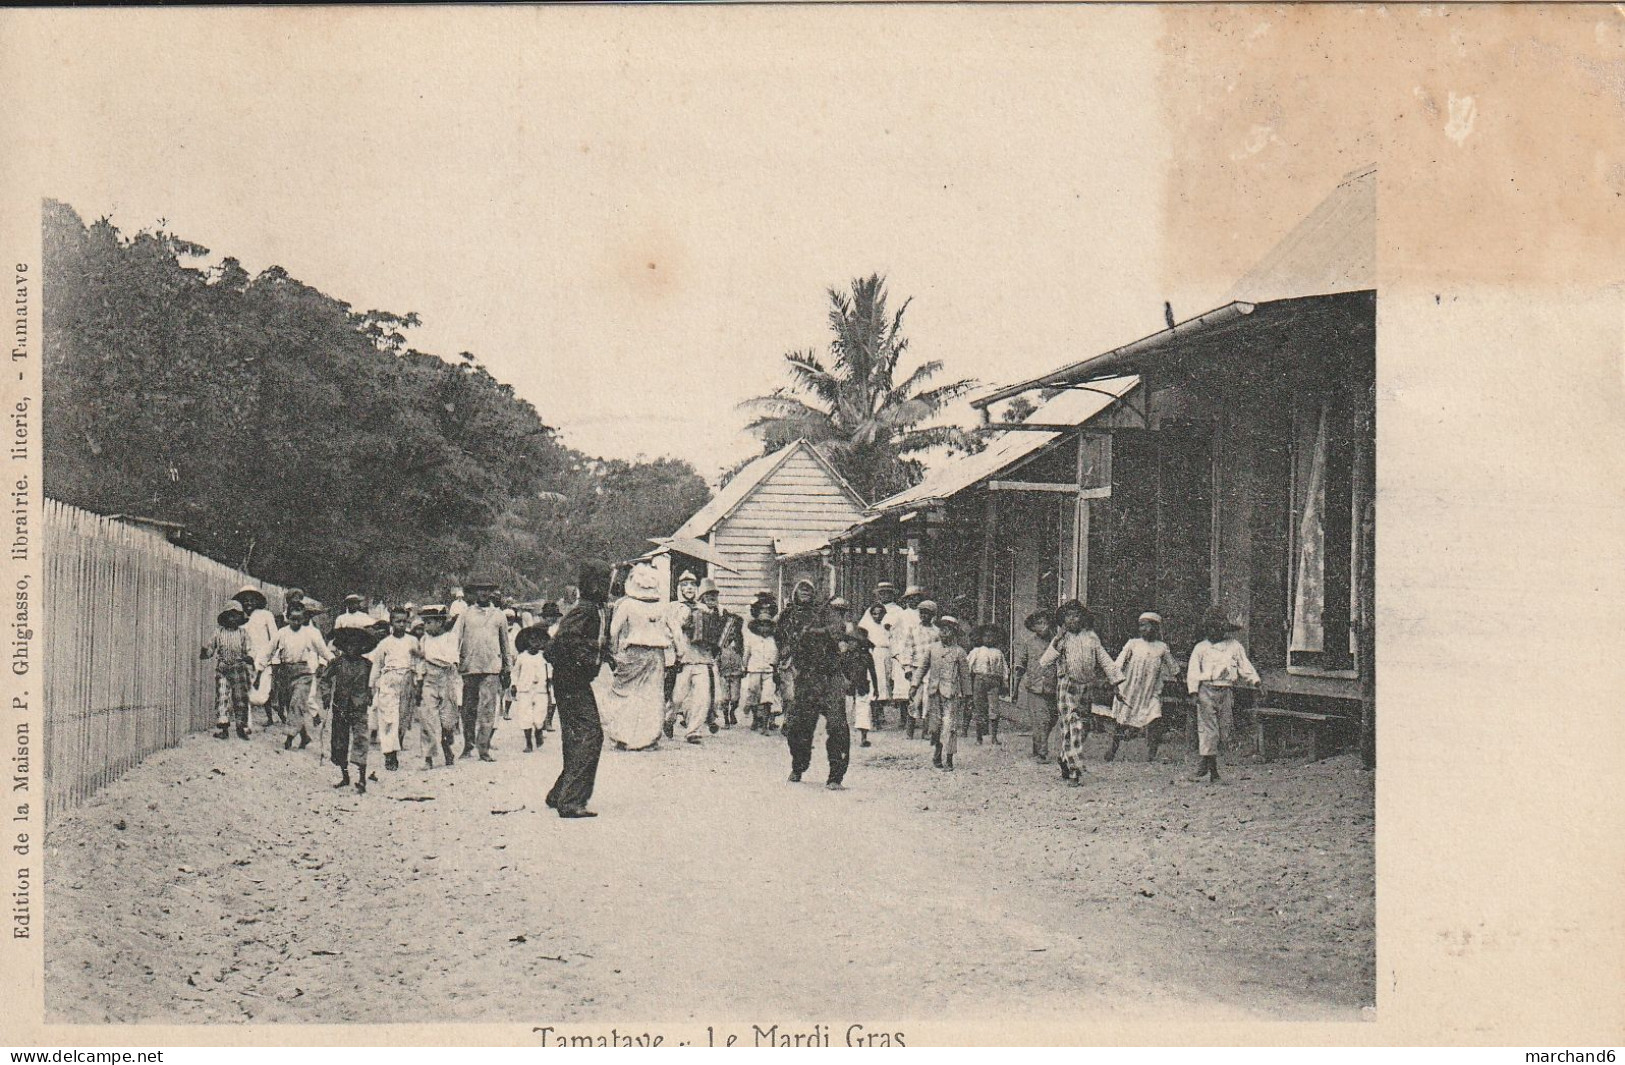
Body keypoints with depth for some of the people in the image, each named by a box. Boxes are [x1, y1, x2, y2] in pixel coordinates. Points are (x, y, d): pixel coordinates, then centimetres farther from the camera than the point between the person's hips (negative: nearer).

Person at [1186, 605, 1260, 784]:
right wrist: (1193, 692, -8)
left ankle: (1206, 763, 17)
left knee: (1224, 729, 4)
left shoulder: (1235, 646, 9)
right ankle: (1212, 769, -3)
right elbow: (1193, 671, 3)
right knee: (1208, 729, -8)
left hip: (1226, 691, 2)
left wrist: (1256, 682, -5)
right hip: (1207, 690, -2)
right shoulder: (1201, 648, 5)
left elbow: (1245, 667, 10)